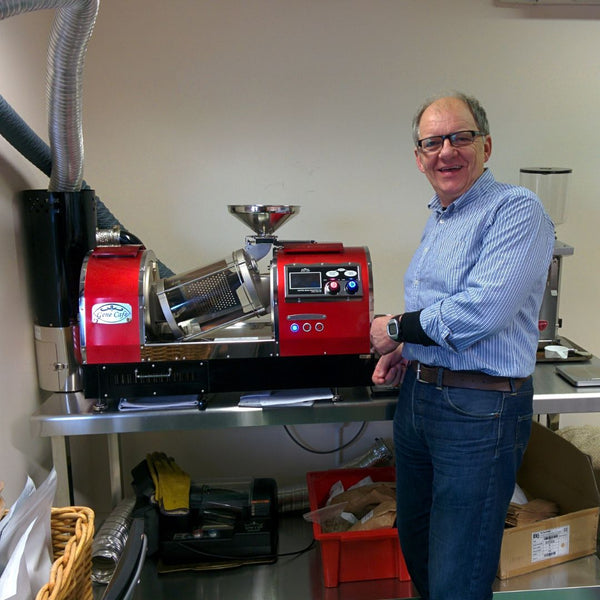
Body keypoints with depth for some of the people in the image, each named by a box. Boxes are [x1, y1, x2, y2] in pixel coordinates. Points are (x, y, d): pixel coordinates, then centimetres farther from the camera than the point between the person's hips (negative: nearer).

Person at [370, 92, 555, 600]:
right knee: (415, 542, 23)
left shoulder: (517, 209, -13)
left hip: (480, 408, -8)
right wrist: (405, 350, 7)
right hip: (418, 396, 9)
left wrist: (398, 328, -11)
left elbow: (480, 311, -26)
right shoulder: (437, 220, 15)